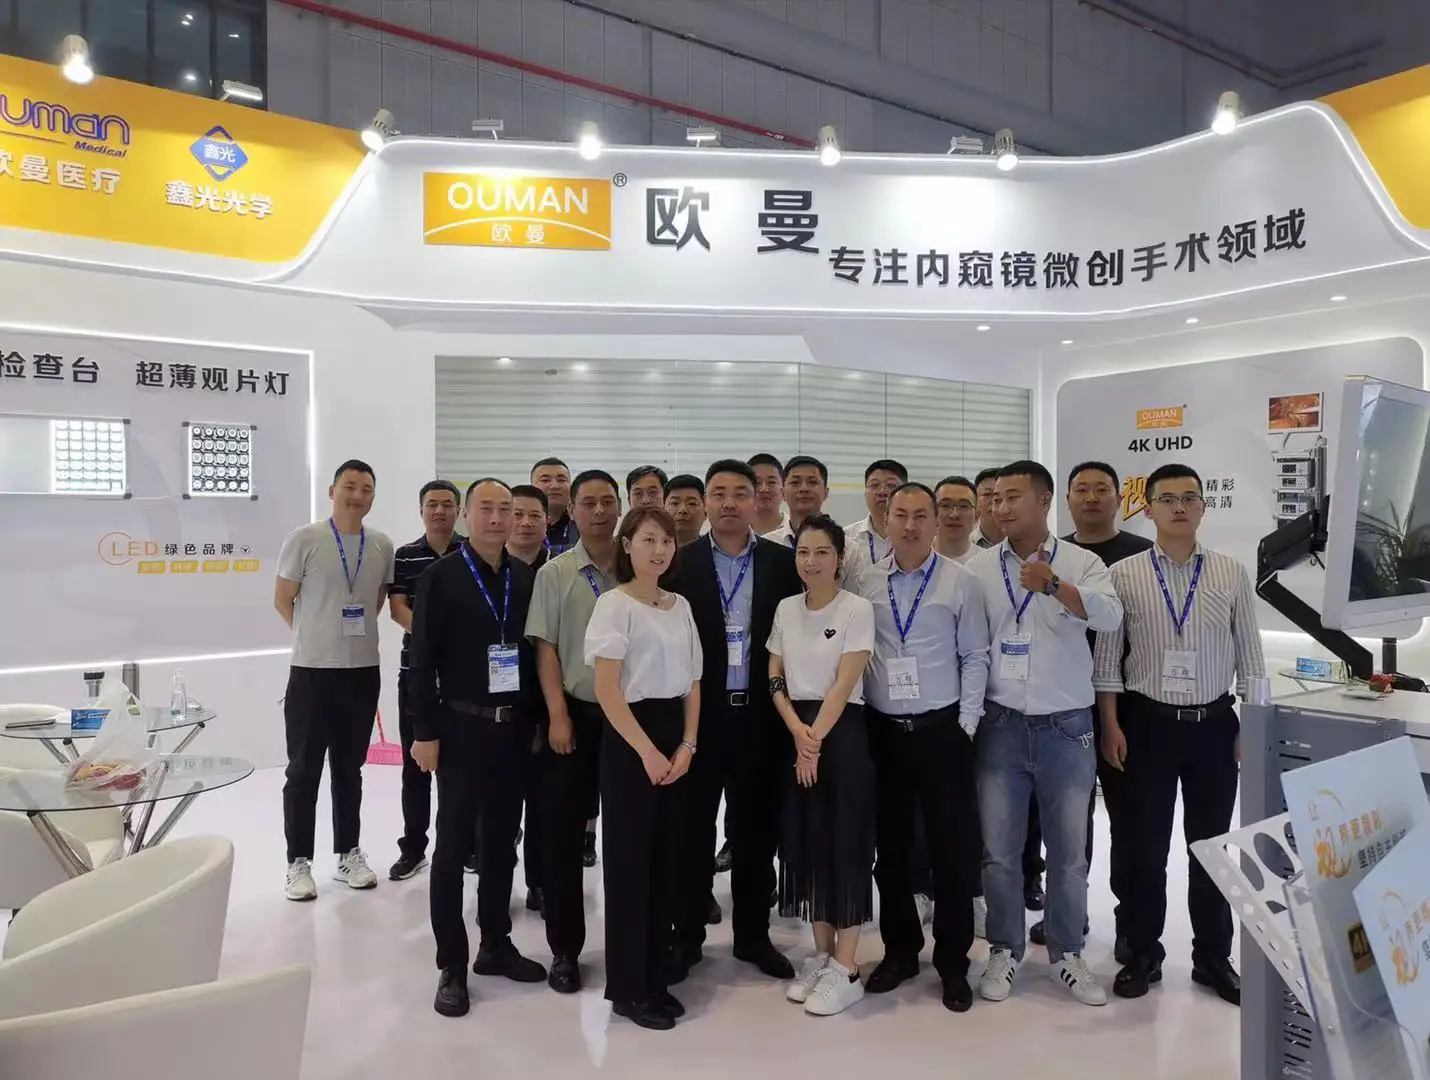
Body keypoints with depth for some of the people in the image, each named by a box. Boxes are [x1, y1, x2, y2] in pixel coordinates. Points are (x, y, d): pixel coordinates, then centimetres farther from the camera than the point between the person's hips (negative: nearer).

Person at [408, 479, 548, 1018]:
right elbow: (423, 660, -8)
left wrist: (540, 718, 7)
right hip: (463, 727, -4)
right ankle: (452, 965, 15)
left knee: (502, 842, 14)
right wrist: (425, 732, -11)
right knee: (454, 845, 4)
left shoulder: (527, 577, 5)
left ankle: (496, 945, 28)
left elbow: (536, 649, 9)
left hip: (515, 727, 4)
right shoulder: (441, 577, -6)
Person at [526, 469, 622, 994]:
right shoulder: (554, 573, 0)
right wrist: (558, 715, -9)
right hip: (574, 713, 0)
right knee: (564, 832, 5)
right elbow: (545, 648, -2)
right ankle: (564, 947, 18)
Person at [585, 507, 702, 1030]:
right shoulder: (615, 604, -8)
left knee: (665, 858, 11)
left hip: (675, 737, 6)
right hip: (630, 739, -6)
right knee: (629, 859, 2)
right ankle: (627, 988, 15)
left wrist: (687, 745, 0)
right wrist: (646, 750, -16)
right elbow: (607, 690, -14)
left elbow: (692, 683, 12)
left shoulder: (681, 606, 11)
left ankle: (655, 978, 24)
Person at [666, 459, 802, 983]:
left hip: (760, 715, 1)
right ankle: (687, 936, 25)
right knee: (693, 830, 9)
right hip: (698, 714, -1)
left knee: (757, 831, 12)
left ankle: (753, 935, 28)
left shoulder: (784, 562, 3)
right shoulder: (680, 562, -1)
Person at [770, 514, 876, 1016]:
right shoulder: (785, 609, 7)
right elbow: (775, 679, 6)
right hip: (795, 734, 5)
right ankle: (821, 954, 24)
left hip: (842, 732, -5)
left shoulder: (857, 609, -8)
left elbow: (845, 683, -13)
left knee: (844, 841, -1)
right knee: (806, 840, 10)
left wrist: (817, 739, -16)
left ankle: (846, 969, 10)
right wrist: (798, 733, -8)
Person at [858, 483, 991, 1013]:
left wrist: (967, 725, -5)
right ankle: (899, 950, 30)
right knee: (890, 845, 12)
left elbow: (975, 657, -1)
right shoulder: (865, 583, 2)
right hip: (881, 731, 2)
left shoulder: (960, 582, -3)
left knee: (953, 847, 4)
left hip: (942, 729, -2)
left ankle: (953, 961, 22)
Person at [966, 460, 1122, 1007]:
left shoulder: (1080, 562, -2)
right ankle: (1005, 951, 25)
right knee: (999, 848, 7)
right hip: (1001, 726, 1)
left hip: (1066, 727, -1)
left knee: (1069, 849, 11)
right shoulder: (979, 568, 2)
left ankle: (1067, 954, 28)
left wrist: (1053, 584, -36)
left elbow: (1109, 616, -20)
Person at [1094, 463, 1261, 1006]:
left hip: (1214, 723, 1)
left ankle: (1213, 957, 29)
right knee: (1146, 844, 8)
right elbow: (1106, 657, -2)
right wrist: (1110, 727, -6)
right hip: (1148, 723, -1)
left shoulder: (1232, 574, 0)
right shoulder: (1123, 575, -4)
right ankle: (1143, 953, 24)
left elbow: (1250, 656, 5)